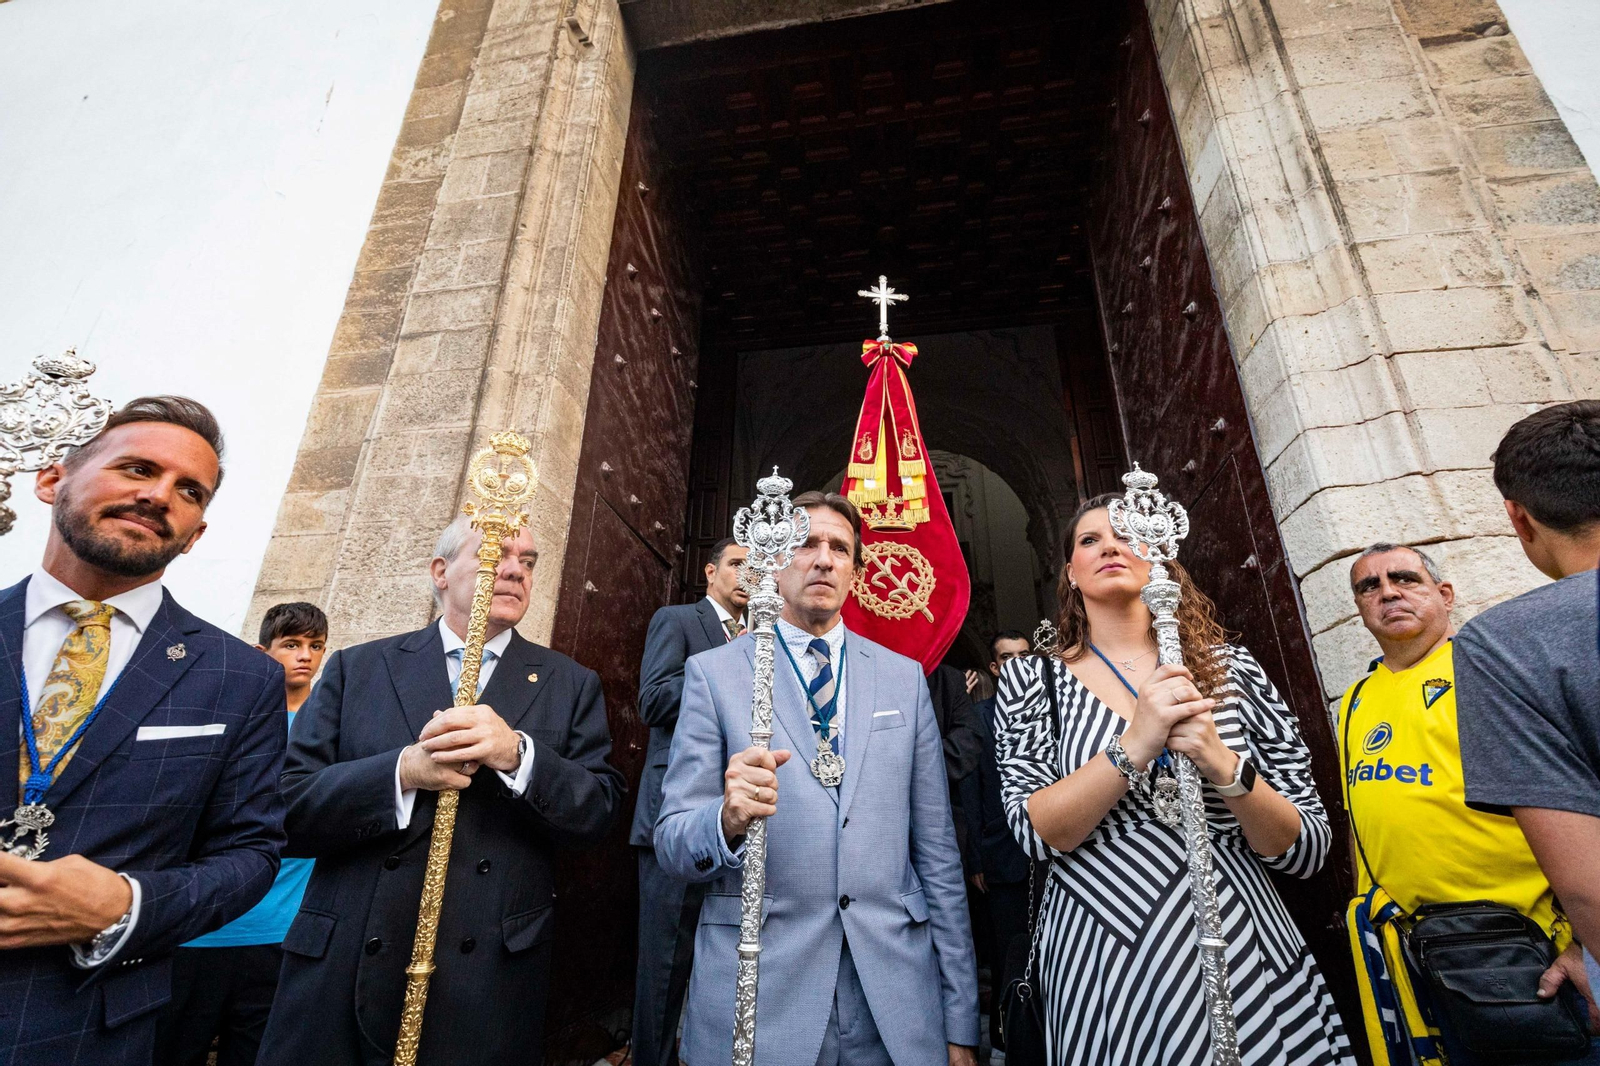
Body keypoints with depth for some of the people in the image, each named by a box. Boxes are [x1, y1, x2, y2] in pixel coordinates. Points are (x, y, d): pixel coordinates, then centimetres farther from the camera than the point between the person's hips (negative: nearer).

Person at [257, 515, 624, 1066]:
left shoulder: (570, 685, 3)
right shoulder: (356, 668, 4)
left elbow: (599, 810, -4)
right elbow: (288, 809, -2)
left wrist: (518, 754, -19)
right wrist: (405, 770, -19)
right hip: (342, 973, 0)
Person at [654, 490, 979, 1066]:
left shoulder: (905, 677, 4)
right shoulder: (713, 672, -3)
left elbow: (936, 851, 4)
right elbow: (672, 841, -4)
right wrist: (727, 820, -27)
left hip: (896, 1001, 2)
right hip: (756, 999, -1)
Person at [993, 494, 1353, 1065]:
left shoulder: (1231, 668, 1)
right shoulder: (1031, 679, -2)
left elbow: (1307, 850, -1)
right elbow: (1037, 832, -11)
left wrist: (1222, 764, -19)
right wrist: (1134, 746, -23)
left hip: (1250, 959, 2)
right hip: (1105, 972, -1)